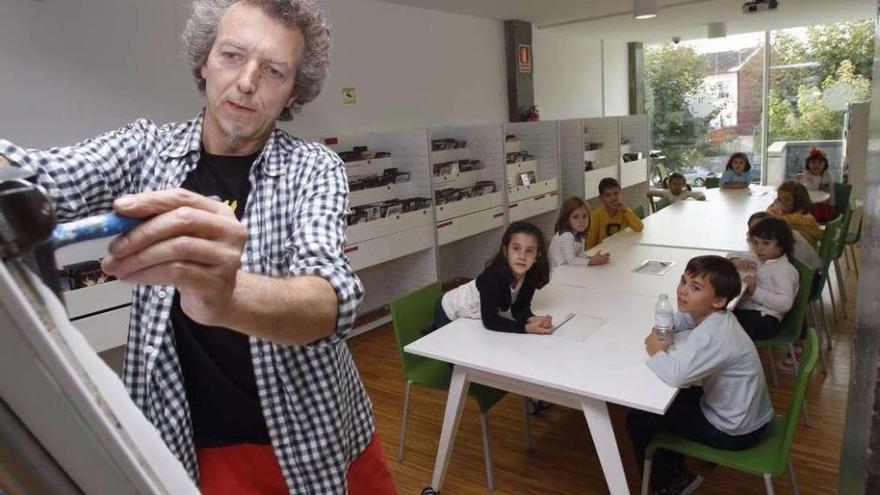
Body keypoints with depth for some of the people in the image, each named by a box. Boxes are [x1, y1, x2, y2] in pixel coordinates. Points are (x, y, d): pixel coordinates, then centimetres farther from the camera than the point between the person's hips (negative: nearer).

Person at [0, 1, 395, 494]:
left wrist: (225, 295, -48)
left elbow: (333, 299, -28)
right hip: (194, 447, 1)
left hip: (318, 443, 0)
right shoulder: (144, 147, -3)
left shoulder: (314, 168, -12)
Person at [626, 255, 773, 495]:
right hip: (746, 413, 9)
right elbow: (678, 319, 13)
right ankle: (673, 466, 37)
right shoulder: (710, 315, -5)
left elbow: (675, 375, -43)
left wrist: (655, 351, -22)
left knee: (638, 420, -1)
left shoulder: (713, 335, -34)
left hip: (734, 431, -9)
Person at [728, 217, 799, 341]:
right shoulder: (755, 259, 20)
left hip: (765, 318, -8)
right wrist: (736, 261, 5)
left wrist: (755, 292, -24)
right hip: (740, 309, 8)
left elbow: (785, 303, -16)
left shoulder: (785, 269, -5)